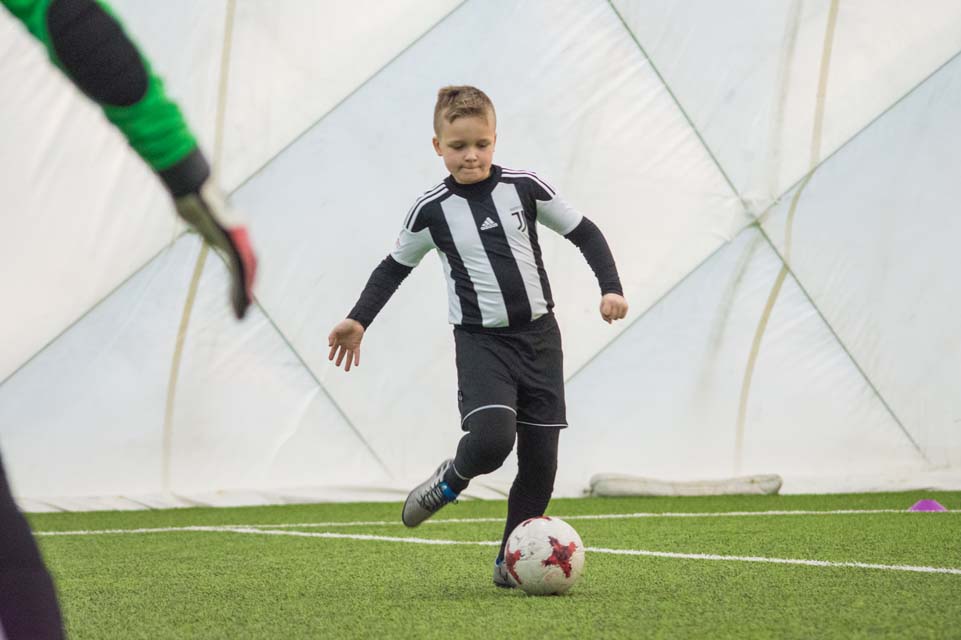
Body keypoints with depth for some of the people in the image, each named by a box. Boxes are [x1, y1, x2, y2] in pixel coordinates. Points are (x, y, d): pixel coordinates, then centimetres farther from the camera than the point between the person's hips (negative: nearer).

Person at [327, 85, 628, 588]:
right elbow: (395, 266, 11)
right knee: (491, 437, -26)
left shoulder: (525, 187, -2)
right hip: (480, 342, -2)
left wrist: (610, 286, -3)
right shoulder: (432, 210, -4)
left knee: (540, 458, 2)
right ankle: (451, 480, 8)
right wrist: (358, 320, 4)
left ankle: (511, 561, 17)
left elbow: (584, 232, 7)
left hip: (538, 334, 3)